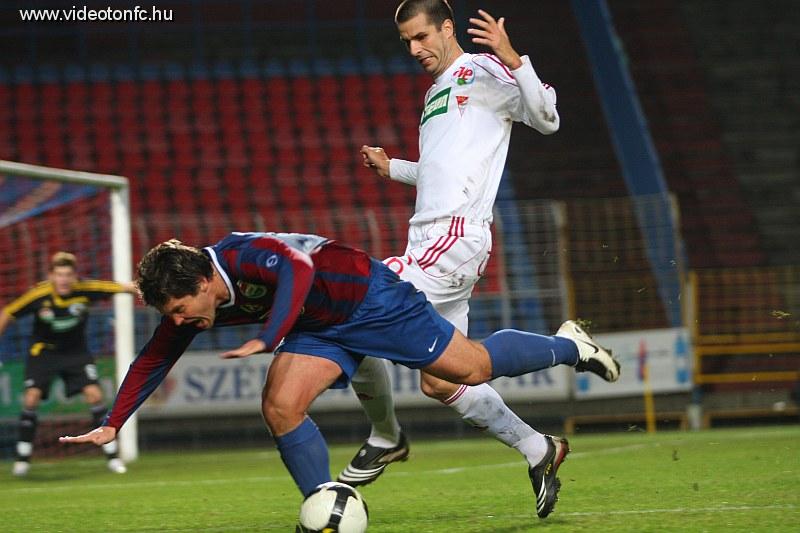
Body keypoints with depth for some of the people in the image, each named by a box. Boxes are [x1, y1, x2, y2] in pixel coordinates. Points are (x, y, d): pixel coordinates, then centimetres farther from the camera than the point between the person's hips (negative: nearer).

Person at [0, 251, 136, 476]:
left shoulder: (85, 290, -24)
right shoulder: (38, 295, -25)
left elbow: (121, 288, -18)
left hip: (76, 351, 1)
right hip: (43, 351, -1)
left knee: (94, 394, -12)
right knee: (31, 398, -12)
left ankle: (112, 455, -2)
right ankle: (22, 458, 4)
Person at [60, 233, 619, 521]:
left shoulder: (244, 253, -33)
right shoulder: (189, 307, -9)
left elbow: (299, 268, -51)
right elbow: (152, 361, 0)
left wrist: (267, 340, -59)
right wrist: (113, 424, -6)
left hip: (372, 298, -7)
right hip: (323, 329, 7)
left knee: (473, 368, 0)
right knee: (280, 408, -14)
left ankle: (570, 348, 26)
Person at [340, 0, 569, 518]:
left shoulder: (483, 71, -2)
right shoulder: (436, 91, 25)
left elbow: (547, 119, -15)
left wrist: (512, 59, -25)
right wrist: (392, 169, 28)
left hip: (456, 237, -10)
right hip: (430, 239, 10)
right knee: (440, 381, 9)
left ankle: (385, 438, 5)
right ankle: (538, 450, 18)